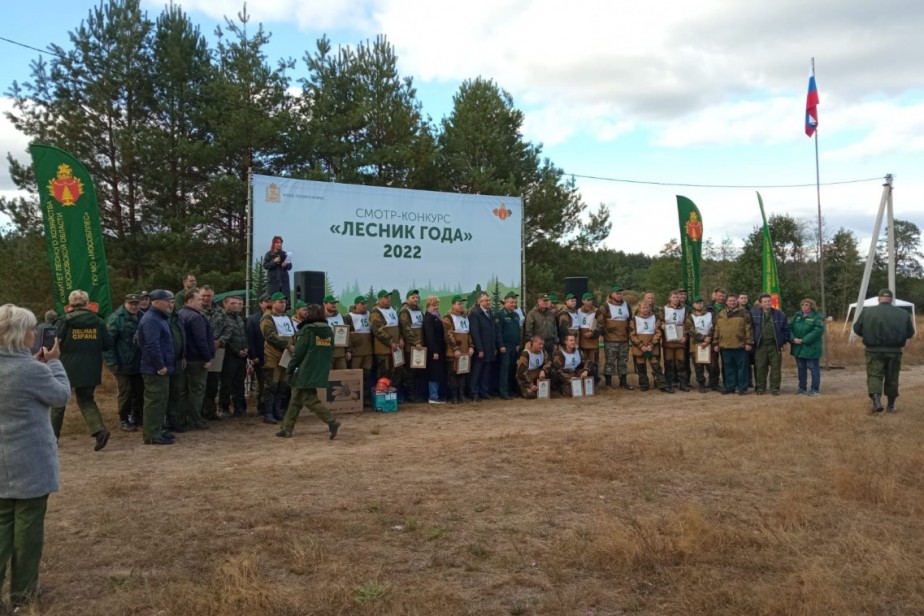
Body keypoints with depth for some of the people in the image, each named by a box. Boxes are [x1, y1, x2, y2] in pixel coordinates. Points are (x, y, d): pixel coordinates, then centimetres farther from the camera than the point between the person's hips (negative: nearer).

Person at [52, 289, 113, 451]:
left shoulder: (64, 322, -9)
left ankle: (52, 435, 26)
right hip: (90, 370, 3)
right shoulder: (98, 321, -1)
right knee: (86, 400, 15)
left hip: (67, 369, -3)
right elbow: (108, 345, 1)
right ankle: (99, 430, -7)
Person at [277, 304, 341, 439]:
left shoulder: (307, 330, -11)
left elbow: (299, 352, -11)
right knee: (295, 400, 14)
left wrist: (290, 369, -2)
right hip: (321, 372, 8)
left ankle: (332, 421, -12)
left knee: (310, 399, -2)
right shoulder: (329, 331, 9)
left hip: (306, 372, -7)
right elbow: (331, 352, 13)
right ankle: (286, 428, 18)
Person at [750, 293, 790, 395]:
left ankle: (775, 388, 12)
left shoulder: (780, 314, 4)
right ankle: (760, 388, 13)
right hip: (760, 346, 0)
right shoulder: (754, 313, 1)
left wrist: (784, 341, 4)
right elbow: (750, 328, 6)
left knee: (775, 367, 3)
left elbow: (785, 329, 9)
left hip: (775, 346, 1)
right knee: (760, 368, 3)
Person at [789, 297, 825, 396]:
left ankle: (814, 389, 9)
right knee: (801, 368, 13)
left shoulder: (817, 317, -8)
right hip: (798, 348, 6)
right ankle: (802, 388, 23)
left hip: (811, 348, -5)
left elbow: (818, 331, -18)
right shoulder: (796, 316, 10)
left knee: (813, 368, 2)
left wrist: (804, 340, -21)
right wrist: (793, 338, -14)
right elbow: (790, 328, 4)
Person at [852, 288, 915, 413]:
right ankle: (891, 405, 23)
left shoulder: (867, 312, -4)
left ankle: (876, 400, -21)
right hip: (894, 351, 2)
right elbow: (910, 333, 6)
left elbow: (857, 329, 1)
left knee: (874, 376, 1)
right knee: (892, 378, 14)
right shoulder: (903, 314, -1)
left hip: (874, 351, -2)